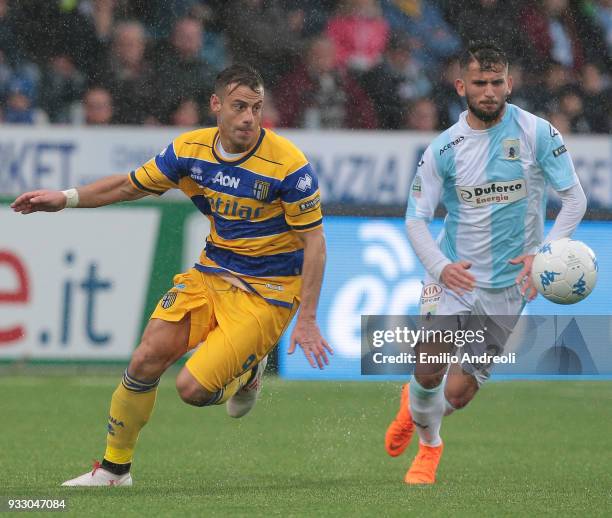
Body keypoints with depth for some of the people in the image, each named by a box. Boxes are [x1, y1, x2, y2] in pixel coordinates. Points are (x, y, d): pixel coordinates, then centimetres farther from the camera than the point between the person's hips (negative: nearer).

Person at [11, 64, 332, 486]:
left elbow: (314, 240, -15)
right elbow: (131, 185, 11)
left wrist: (306, 320, -18)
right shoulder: (190, 150, -5)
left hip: (266, 290, -5)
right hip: (211, 273, 5)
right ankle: (114, 468, 10)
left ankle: (248, 370, 18)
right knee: (146, 361, -9)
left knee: (194, 389, -17)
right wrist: (68, 198, 1)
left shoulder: (289, 164, -20)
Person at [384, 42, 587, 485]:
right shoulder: (444, 148, -5)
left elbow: (575, 198, -5)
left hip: (508, 283, 0)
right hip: (453, 273, 0)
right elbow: (416, 219, -3)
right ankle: (428, 444, 14)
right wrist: (441, 266, -22)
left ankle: (420, 410, 39)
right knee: (429, 367, -20)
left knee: (458, 394, 1)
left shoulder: (537, 133, -8)